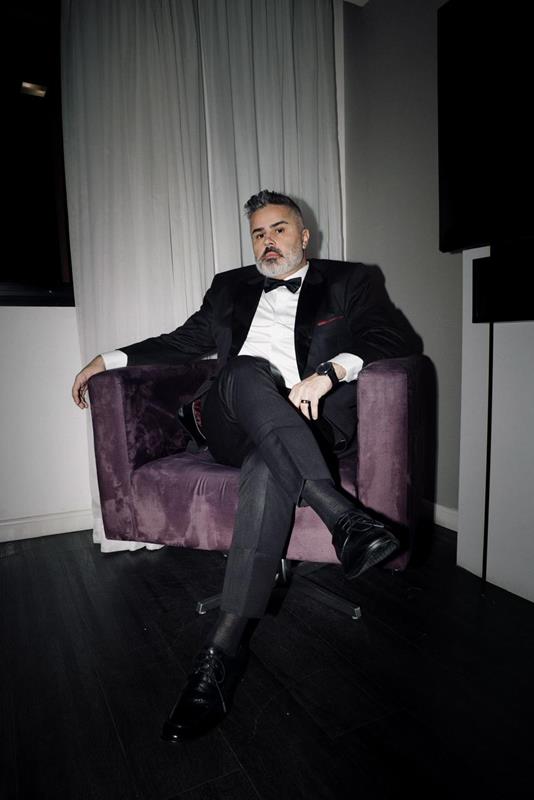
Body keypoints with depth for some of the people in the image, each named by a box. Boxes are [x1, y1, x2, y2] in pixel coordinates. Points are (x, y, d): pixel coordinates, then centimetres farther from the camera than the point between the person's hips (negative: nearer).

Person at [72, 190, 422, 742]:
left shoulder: (350, 281, 15)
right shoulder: (229, 287, 26)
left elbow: (400, 339, 0)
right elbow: (182, 342, 30)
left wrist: (332, 369, -19)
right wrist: (111, 359, 18)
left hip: (314, 424, -2)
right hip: (235, 426, 3)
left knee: (267, 472, -36)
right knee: (247, 372, -32)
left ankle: (223, 652, -33)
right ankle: (342, 515, -39)